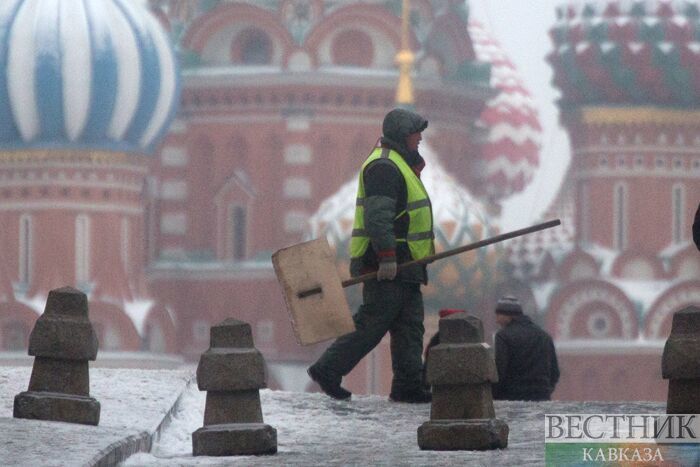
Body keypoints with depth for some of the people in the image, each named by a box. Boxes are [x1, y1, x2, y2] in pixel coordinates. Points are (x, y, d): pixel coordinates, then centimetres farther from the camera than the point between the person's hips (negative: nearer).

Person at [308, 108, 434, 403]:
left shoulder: (398, 165, 21)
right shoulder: (383, 167, -14)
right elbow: (378, 216, -23)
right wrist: (387, 257, -28)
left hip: (402, 267, 11)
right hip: (387, 267, -11)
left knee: (410, 326, 7)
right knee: (371, 324, -8)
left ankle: (408, 386, 7)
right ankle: (327, 370, -1)